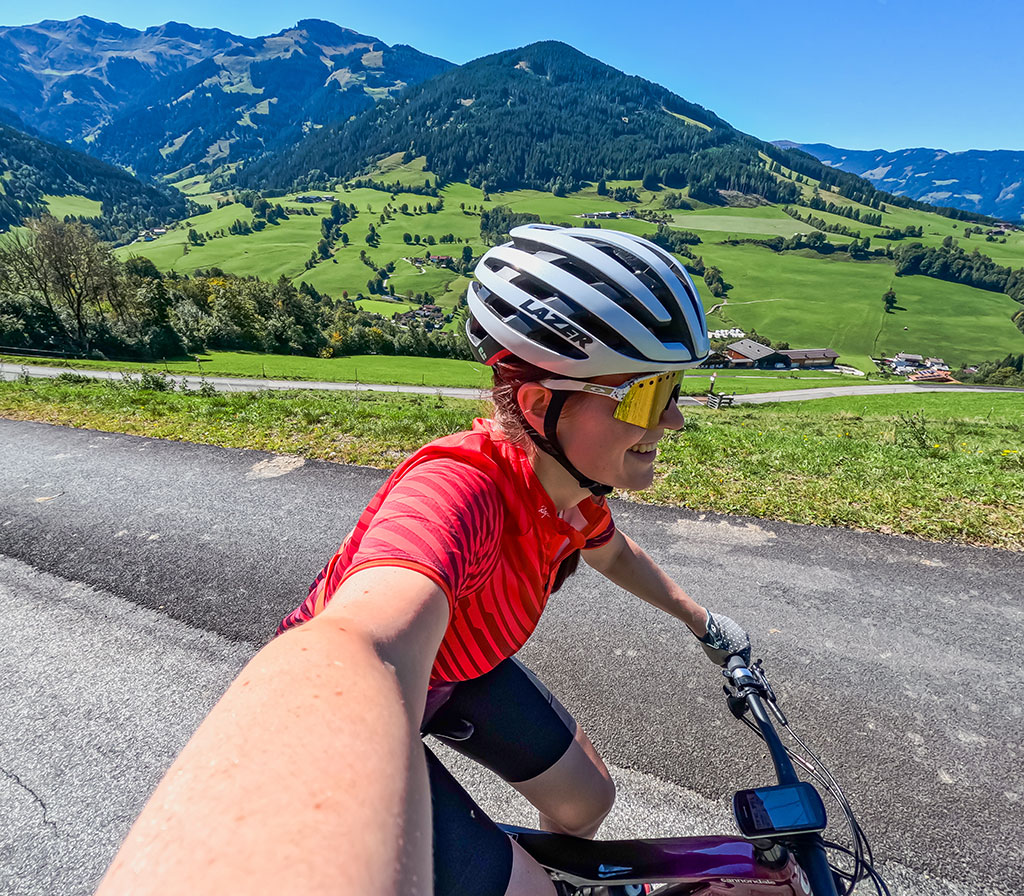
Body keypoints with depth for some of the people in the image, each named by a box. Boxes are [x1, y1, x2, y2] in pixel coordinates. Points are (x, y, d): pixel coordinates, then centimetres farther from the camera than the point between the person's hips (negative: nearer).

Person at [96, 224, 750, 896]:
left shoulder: (571, 473, -14)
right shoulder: (460, 488, -41)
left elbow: (612, 553, 8)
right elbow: (357, 654, -61)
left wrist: (701, 621, 21)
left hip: (454, 662, 7)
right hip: (349, 703, -6)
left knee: (588, 800, 15)